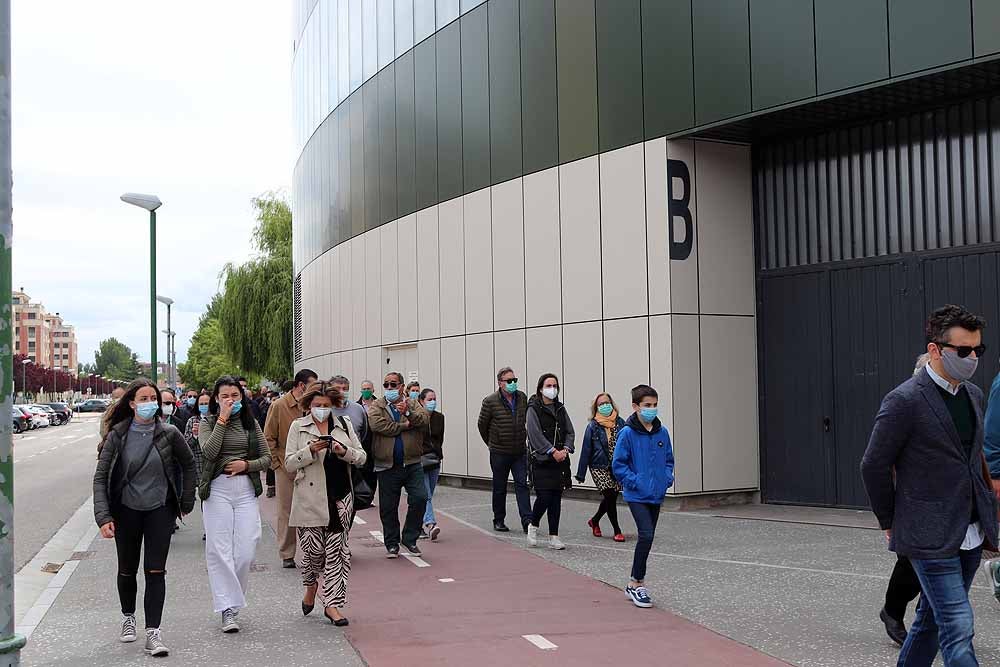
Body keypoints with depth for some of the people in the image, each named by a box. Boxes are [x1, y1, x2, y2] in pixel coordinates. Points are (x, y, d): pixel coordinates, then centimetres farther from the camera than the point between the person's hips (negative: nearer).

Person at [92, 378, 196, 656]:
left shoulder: (169, 434, -8)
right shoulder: (117, 436, -8)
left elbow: (189, 465, 8)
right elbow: (101, 477, -8)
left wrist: (187, 501, 7)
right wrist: (103, 516, -17)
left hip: (160, 510, -1)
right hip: (126, 510, 1)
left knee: (156, 571, -6)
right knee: (127, 570, 15)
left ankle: (153, 633, -4)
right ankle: (128, 617, 39)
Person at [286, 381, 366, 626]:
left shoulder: (344, 424, 9)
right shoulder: (298, 426, 3)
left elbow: (361, 457, 7)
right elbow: (289, 464, -1)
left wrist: (344, 451, -12)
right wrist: (310, 450, -16)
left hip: (340, 496, 2)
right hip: (311, 498, -2)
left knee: (337, 551, 1)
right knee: (313, 549, 0)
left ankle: (332, 604, 6)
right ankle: (311, 587, 30)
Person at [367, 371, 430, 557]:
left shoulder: (413, 404, 10)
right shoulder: (376, 406, 4)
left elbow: (424, 419, -10)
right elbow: (376, 424, -16)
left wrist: (408, 413, -28)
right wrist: (404, 426, -12)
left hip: (412, 464, 1)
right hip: (387, 466, -1)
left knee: (420, 498, -9)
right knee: (388, 507, 6)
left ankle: (410, 538, 8)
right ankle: (392, 543, 21)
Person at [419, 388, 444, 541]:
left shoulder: (439, 417, 8)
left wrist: (438, 455, 10)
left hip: (435, 461, 6)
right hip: (419, 461, -6)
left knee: (429, 495, 9)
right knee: (426, 495, -14)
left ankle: (421, 526, 18)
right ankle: (431, 524, -24)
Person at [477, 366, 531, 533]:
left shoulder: (522, 398, 3)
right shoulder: (490, 401, -9)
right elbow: (482, 425, 2)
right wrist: (491, 443, 9)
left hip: (520, 452, 3)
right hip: (499, 453, -2)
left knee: (522, 485, -5)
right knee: (499, 488, 8)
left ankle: (527, 521, -7)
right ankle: (499, 521, 21)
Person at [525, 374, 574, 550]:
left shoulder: (560, 409, 14)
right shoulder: (534, 409, -4)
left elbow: (570, 432, 11)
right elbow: (535, 435, -13)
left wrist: (565, 449, -7)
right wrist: (553, 451, -17)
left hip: (560, 461, 5)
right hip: (541, 461, -5)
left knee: (556, 499, 5)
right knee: (544, 497, -11)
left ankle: (554, 537, 9)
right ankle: (533, 525, 16)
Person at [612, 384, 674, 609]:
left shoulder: (662, 433, 5)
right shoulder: (627, 434, -11)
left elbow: (668, 460, 15)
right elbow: (618, 464, -9)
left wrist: (667, 479, 0)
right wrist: (635, 482, -16)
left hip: (656, 496, 6)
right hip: (637, 496, -6)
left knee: (647, 537, 12)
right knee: (646, 535, -17)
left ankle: (634, 584, 25)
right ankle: (637, 582, -3)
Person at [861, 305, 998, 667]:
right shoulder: (904, 400, -15)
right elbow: (874, 466, -9)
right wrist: (890, 523, -1)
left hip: (970, 537, 7)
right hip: (931, 537, -7)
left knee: (932, 620, 17)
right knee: (958, 629, -9)